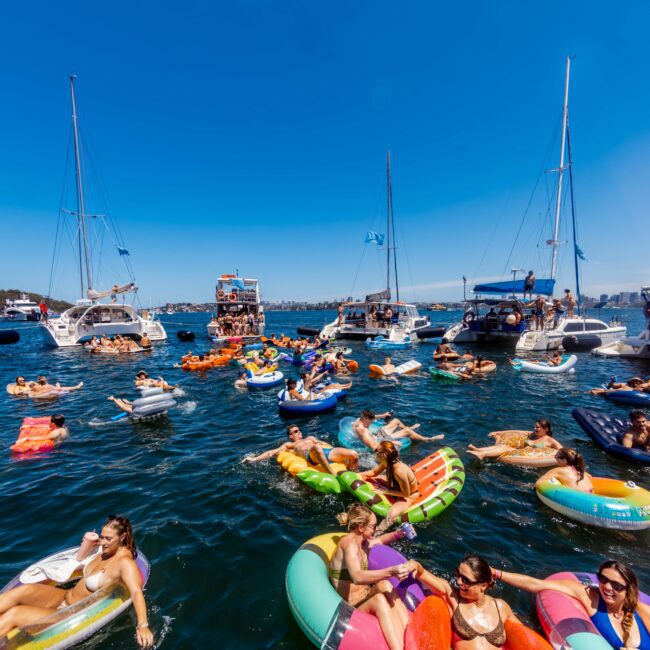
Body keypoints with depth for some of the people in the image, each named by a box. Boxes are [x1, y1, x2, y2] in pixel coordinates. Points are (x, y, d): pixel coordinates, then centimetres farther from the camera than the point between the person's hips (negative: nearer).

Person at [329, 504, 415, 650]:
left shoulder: (363, 541, 3)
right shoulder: (349, 543, -24)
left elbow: (380, 540, 26)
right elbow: (357, 577, -42)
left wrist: (399, 533, 6)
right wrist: (391, 572, -55)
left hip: (364, 598, 7)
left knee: (384, 585, -26)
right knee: (379, 598, -37)